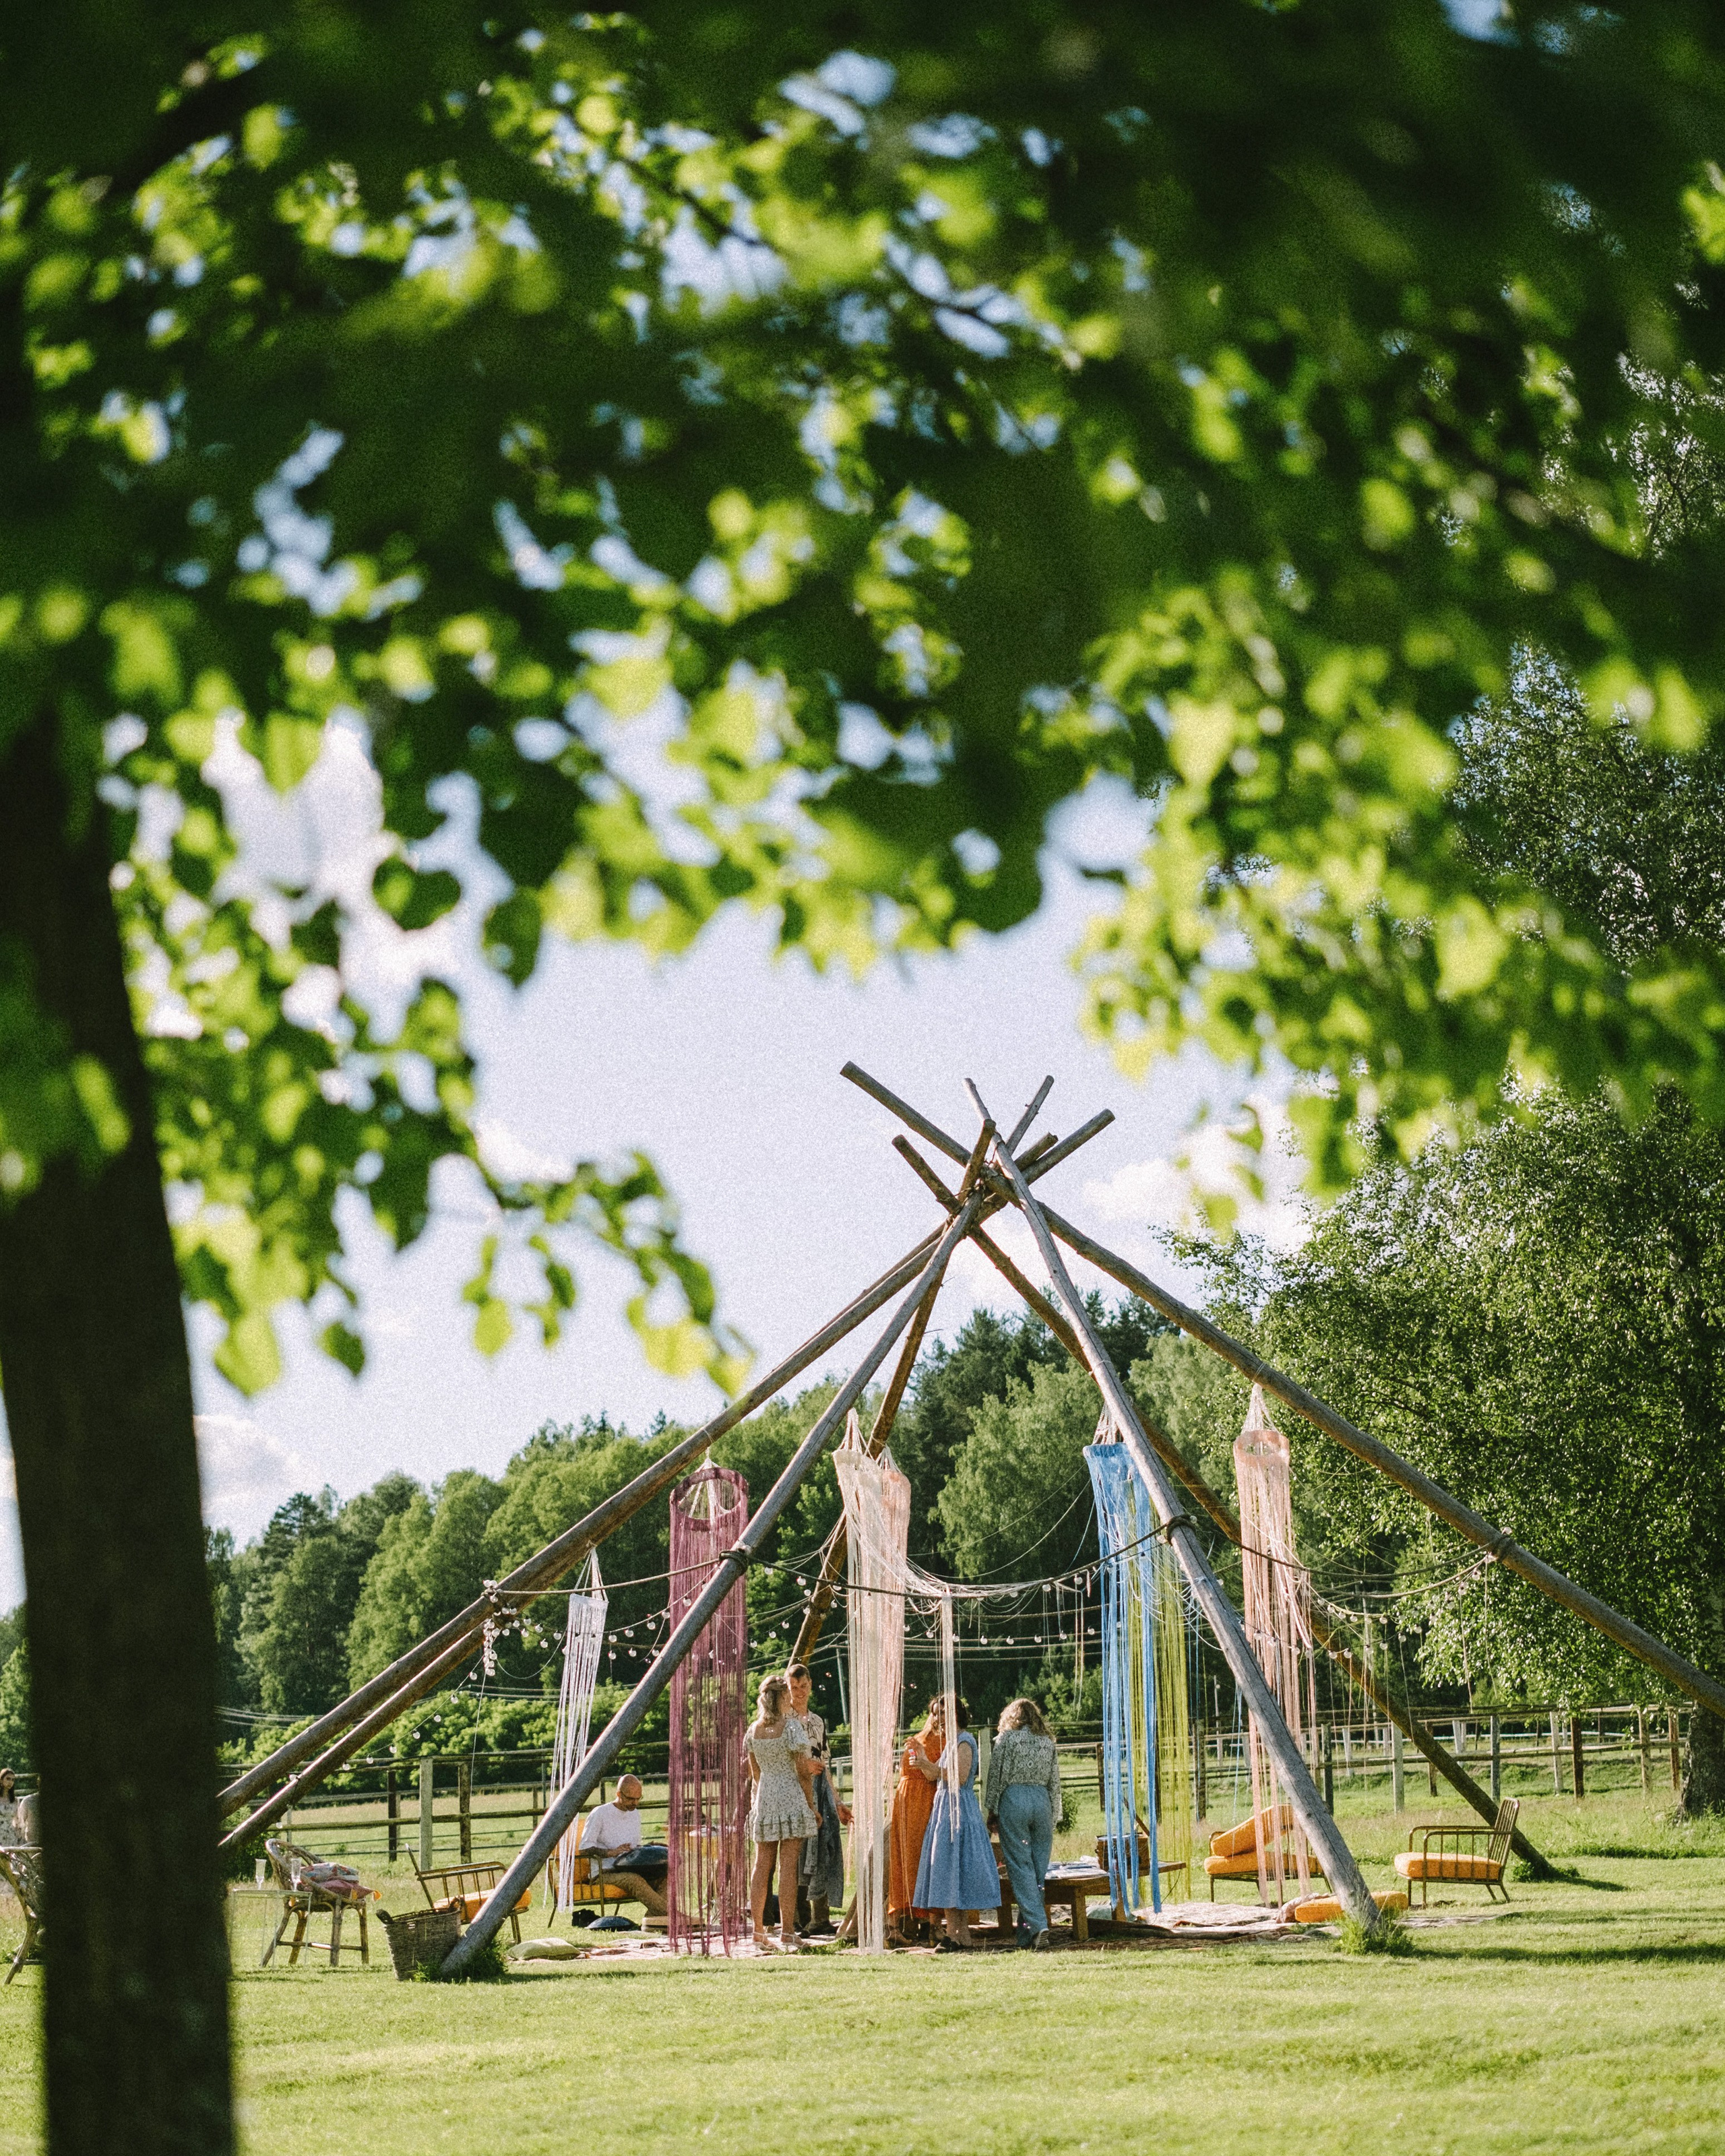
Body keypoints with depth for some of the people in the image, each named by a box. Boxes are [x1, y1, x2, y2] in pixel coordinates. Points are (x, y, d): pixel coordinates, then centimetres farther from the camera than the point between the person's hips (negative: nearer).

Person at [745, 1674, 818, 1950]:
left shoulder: (754, 1730, 7)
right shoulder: (791, 1725, -9)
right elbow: (803, 1771, -10)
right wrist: (811, 1805, -1)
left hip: (763, 1802, 5)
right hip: (791, 1798, -5)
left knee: (762, 1866, 9)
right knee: (788, 1866, -5)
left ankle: (758, 1930, 11)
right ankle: (787, 1932, -7)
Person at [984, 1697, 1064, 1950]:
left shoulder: (1006, 1738, 2)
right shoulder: (1048, 1742, 13)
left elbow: (996, 1776, -2)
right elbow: (1055, 1783, 13)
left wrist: (992, 1810, 5)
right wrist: (1053, 1819, 17)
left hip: (1013, 1799, -4)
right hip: (1042, 1801, 4)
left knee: (1020, 1867, -4)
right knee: (1039, 1868, 6)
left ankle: (1037, 1925, -17)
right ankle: (1026, 1934, 7)